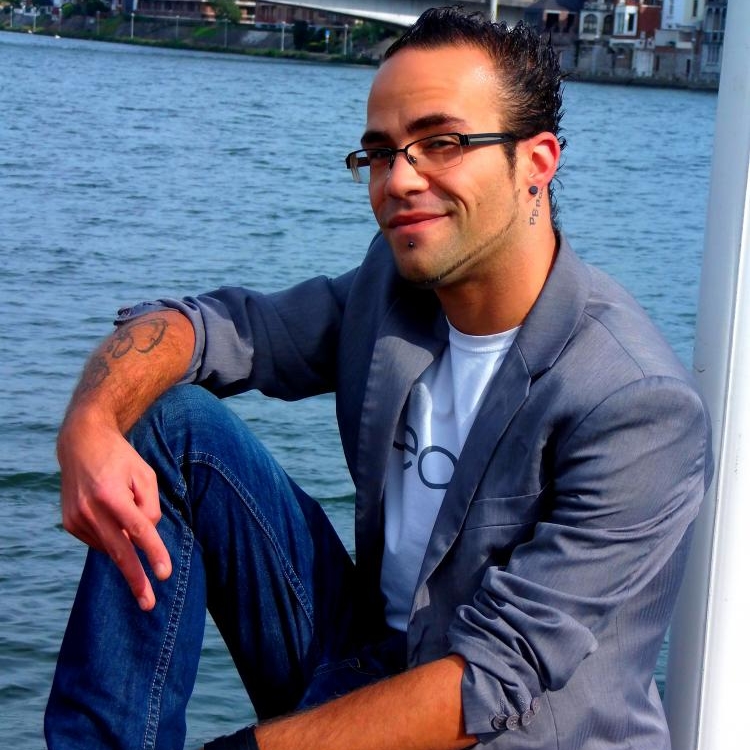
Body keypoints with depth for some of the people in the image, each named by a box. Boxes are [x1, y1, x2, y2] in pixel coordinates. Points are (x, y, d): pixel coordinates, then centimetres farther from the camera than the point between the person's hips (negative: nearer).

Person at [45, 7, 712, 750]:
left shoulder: (641, 408, -23)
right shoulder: (396, 286, -1)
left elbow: (495, 682, -26)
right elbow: (203, 325, 1)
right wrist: (91, 423, -23)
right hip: (364, 668, 7)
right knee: (173, 418, -6)